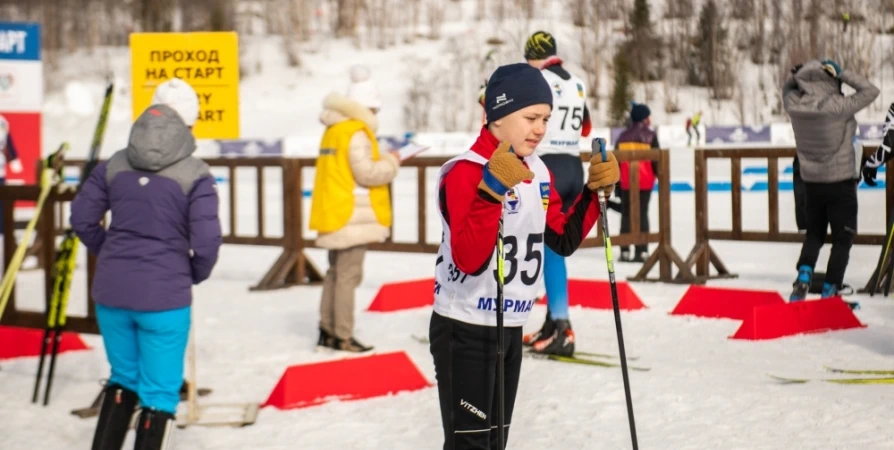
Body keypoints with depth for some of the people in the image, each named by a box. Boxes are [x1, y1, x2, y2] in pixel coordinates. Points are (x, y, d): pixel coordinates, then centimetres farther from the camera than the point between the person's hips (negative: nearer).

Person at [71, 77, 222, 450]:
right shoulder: (194, 174, -10)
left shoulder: (114, 165, 4)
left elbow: (82, 219, 6)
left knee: (124, 378, 24)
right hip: (164, 297, -5)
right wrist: (196, 275, 5)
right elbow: (206, 240, -15)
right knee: (160, 393, 6)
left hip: (110, 292, 5)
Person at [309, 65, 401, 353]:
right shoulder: (357, 132, -14)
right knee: (348, 276, -6)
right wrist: (391, 163, -3)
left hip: (334, 214, 9)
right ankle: (343, 337, -5)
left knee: (335, 274, 15)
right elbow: (365, 172, -19)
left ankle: (327, 332, 20)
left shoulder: (333, 131, 15)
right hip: (353, 216, -9)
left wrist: (382, 160, 15)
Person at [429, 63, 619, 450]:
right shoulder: (464, 173, -20)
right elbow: (469, 260, -31)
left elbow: (563, 240, 13)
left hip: (511, 328, 8)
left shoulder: (538, 172, 5)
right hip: (464, 330, -8)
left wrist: (595, 191, 1)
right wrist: (493, 189, -40)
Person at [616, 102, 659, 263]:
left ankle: (625, 251, 7)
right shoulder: (650, 135, -4)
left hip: (626, 182, 3)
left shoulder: (623, 136, 8)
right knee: (642, 214, 0)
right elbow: (656, 159, -8)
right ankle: (642, 251, -4)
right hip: (644, 182, -3)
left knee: (626, 214, 10)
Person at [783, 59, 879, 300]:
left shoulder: (795, 106, -8)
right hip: (840, 183, -5)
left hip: (811, 182, 5)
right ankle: (830, 293, 4)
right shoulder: (837, 107, -23)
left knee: (814, 235, 21)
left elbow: (788, 88, 15)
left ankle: (803, 278, 1)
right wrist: (845, 75, -8)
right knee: (842, 240, 7)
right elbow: (870, 91, -15)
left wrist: (805, 72, 1)